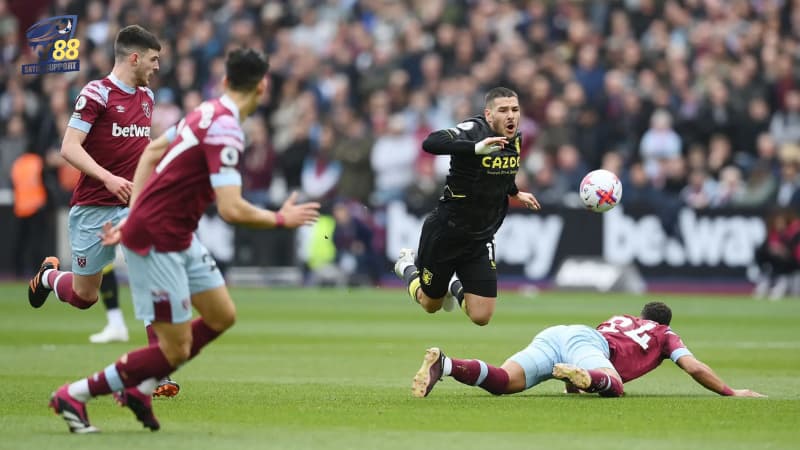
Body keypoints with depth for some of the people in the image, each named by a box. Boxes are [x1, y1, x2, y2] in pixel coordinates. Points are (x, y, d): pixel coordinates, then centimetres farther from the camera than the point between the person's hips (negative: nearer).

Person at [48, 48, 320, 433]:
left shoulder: (208, 112, 5)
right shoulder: (226, 131, -24)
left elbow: (152, 151, 17)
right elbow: (231, 209, -30)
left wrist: (134, 215, 18)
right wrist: (281, 219, -13)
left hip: (179, 237, 10)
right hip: (156, 242, -10)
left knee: (222, 317, 14)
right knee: (176, 350, -4)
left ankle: (139, 388, 23)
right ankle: (74, 395, 4)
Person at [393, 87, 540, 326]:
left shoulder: (515, 138, -1)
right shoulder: (473, 131, -24)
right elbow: (430, 143, -44)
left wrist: (515, 193, 34)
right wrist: (476, 147, -54)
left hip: (481, 239, 5)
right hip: (445, 232, -5)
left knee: (481, 317, -4)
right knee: (431, 304, 16)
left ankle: (456, 287, 30)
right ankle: (408, 267, 48)